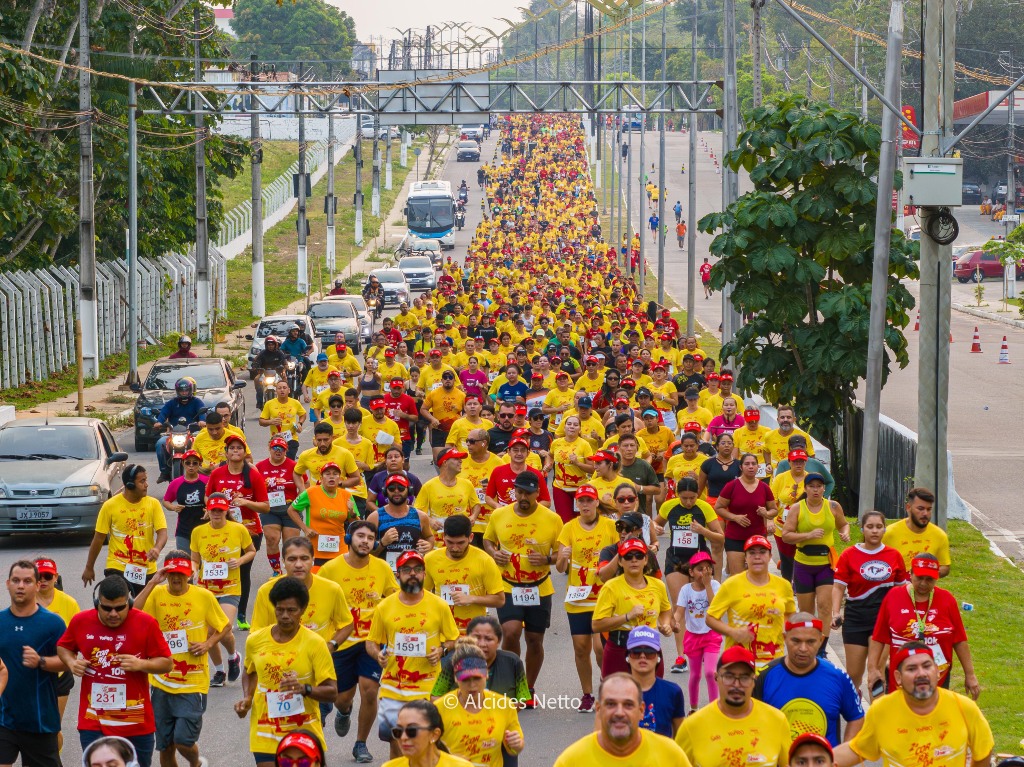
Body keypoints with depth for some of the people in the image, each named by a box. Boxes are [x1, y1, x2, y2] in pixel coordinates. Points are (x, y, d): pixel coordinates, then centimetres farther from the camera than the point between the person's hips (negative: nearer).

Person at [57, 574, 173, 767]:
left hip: (136, 723, -1)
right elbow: (63, 647, 18)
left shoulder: (146, 623, -8)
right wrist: (71, 662, -4)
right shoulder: (81, 621, -2)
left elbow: (166, 663, -2)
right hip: (93, 723, 1)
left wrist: (141, 664, -20)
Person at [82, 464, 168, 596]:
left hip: (146, 570, 3)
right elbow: (99, 538, 1)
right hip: (117, 568, -3)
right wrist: (89, 568, 8)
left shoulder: (153, 504, -1)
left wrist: (157, 548, -32)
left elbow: (162, 532, -8)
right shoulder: (110, 506, -7)